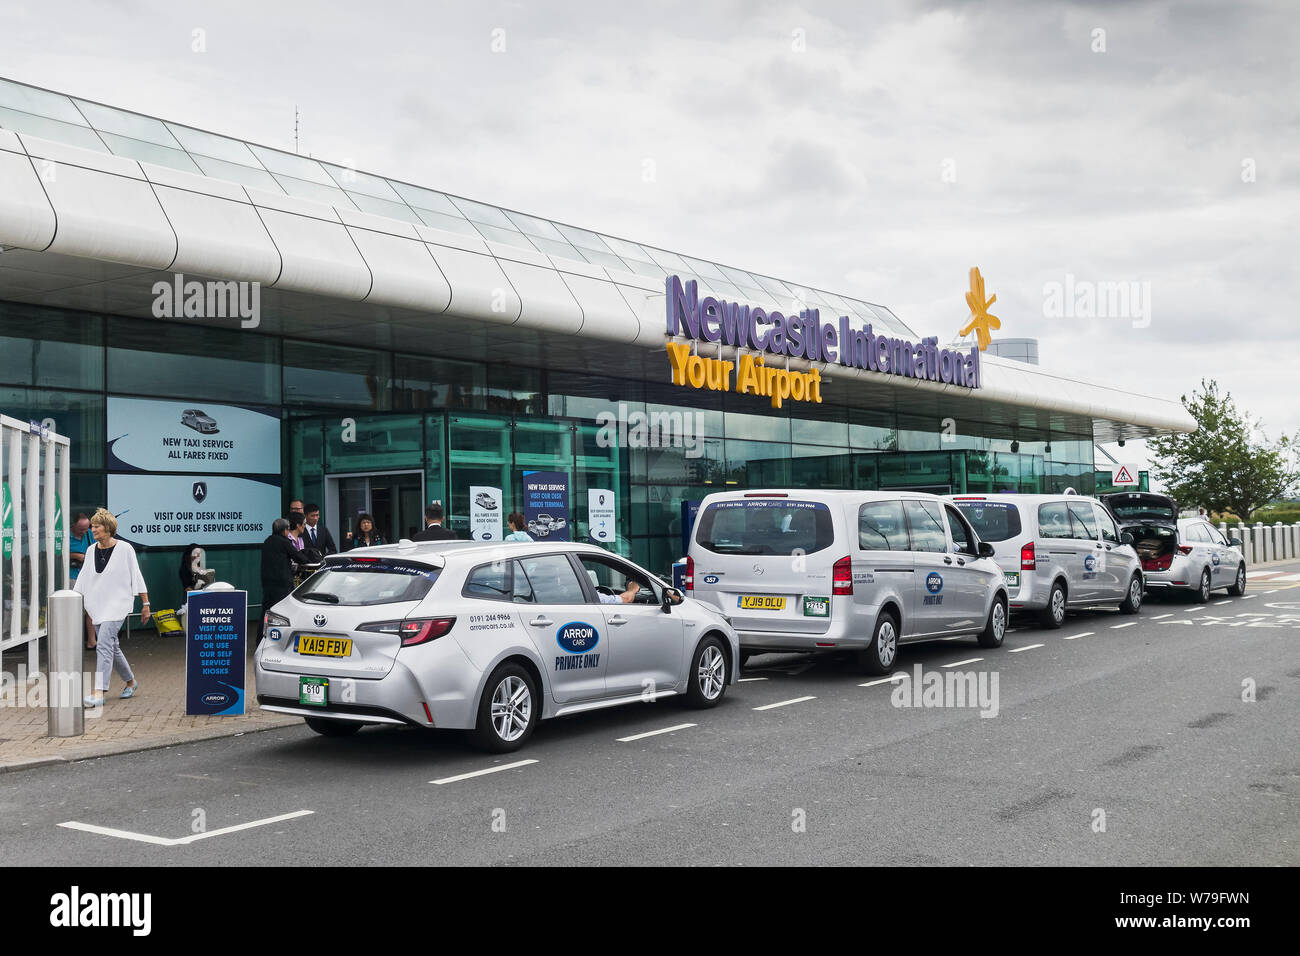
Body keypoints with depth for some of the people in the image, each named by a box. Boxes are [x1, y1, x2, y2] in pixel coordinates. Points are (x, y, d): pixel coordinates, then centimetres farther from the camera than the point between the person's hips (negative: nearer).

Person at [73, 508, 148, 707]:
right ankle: (131, 682, 32)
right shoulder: (91, 551, 8)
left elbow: (137, 577, -3)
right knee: (112, 647, 12)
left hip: (118, 605, -6)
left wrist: (145, 603, -3)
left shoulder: (124, 549, -6)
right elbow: (82, 579, 13)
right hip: (97, 605, 6)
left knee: (104, 644, -19)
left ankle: (99, 693, -23)